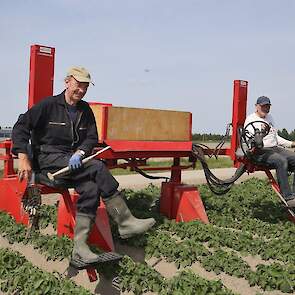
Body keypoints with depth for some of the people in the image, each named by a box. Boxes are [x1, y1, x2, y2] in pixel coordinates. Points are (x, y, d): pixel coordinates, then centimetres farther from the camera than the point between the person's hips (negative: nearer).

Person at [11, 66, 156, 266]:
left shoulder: (85, 110, 14)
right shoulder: (49, 105, 0)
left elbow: (92, 137, 9)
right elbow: (21, 126, -5)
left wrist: (79, 153, -14)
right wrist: (24, 159, -17)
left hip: (73, 160, 5)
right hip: (49, 158, -5)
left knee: (90, 189, -27)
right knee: (97, 167, -27)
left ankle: (80, 249, -26)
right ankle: (125, 222, -24)